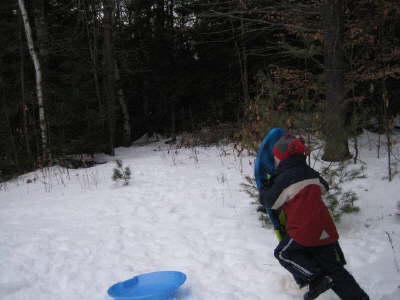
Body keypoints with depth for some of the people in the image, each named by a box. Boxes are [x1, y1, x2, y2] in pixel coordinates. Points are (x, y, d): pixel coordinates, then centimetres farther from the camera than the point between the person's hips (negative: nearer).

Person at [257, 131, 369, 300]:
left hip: (303, 231, -7)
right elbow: (323, 188, 30)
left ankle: (316, 278, -3)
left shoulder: (284, 179, -10)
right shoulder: (311, 173, 11)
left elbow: (270, 203, -1)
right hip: (325, 229, 7)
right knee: (333, 267, 14)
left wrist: (263, 189, 17)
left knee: (283, 253, 14)